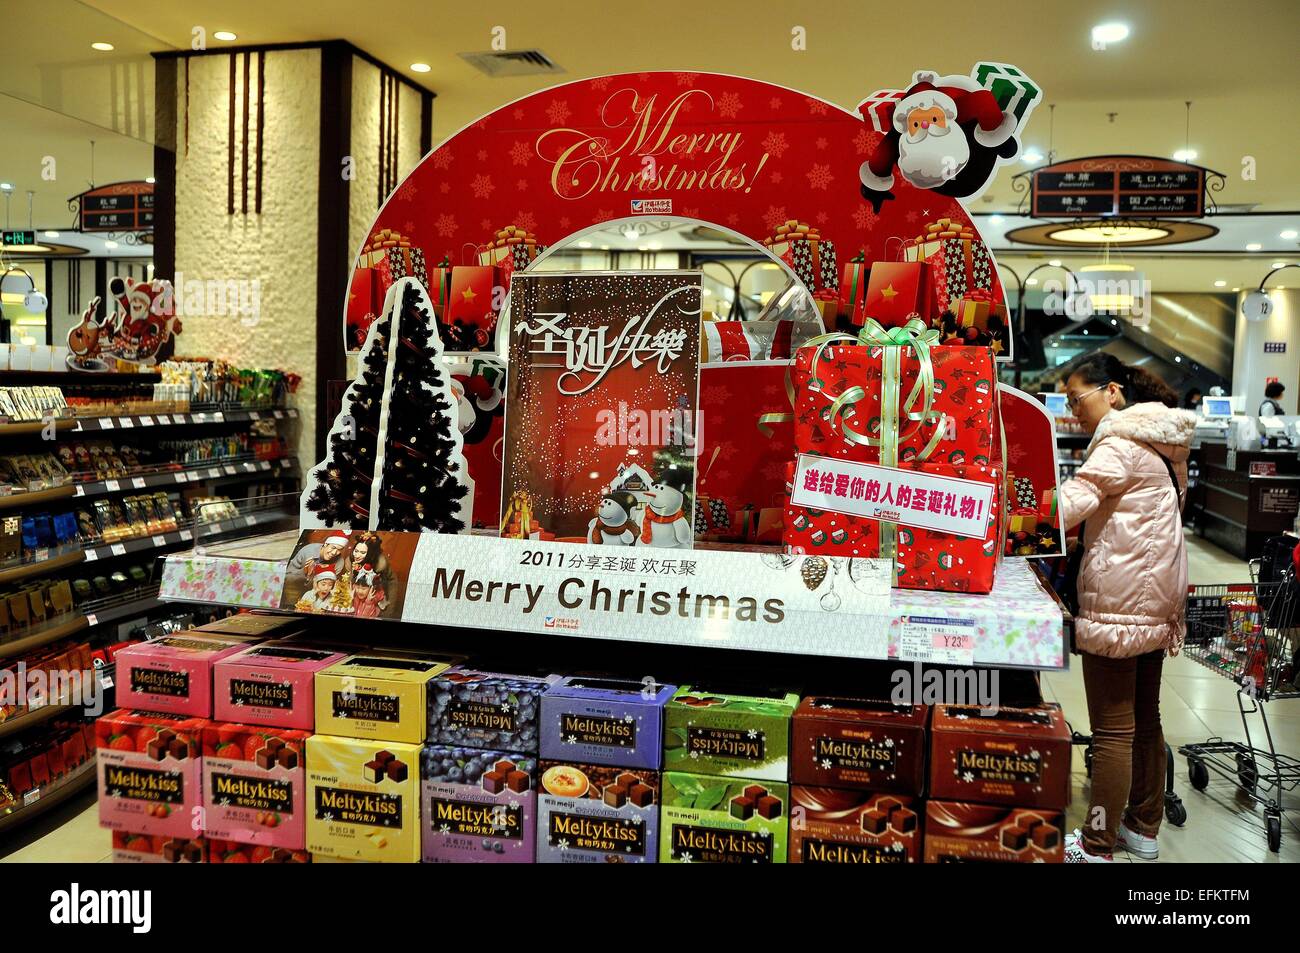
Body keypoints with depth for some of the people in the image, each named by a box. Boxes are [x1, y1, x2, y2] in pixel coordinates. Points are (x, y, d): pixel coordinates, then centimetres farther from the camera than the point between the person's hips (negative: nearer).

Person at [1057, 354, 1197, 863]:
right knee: (1145, 717, 18)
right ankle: (1143, 827, 29)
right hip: (1157, 595, 10)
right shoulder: (1161, 440, 16)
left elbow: (1071, 504, -27)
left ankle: (1096, 846, 5)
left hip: (1119, 600, -10)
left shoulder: (1120, 443, -14)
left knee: (1113, 729, -3)